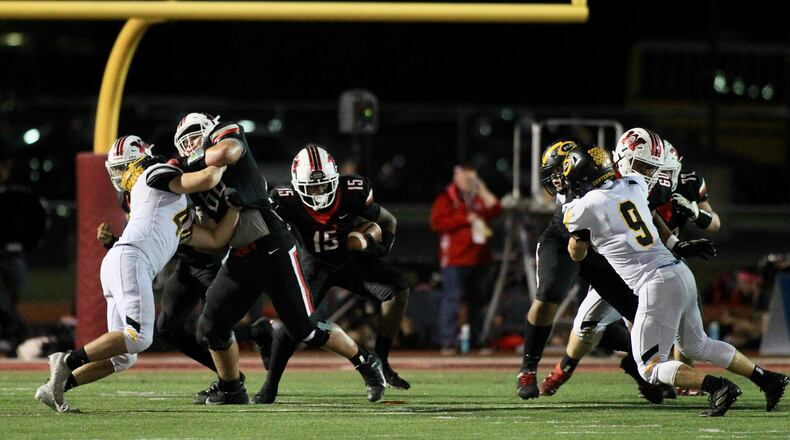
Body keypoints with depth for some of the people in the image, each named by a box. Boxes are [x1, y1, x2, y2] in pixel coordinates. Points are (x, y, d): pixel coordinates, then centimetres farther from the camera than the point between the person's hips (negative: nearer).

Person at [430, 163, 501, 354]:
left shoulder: (479, 198, 18)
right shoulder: (447, 199, 2)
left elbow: (495, 210, 6)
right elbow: (437, 222, -10)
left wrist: (483, 191, 0)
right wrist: (466, 219, -13)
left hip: (477, 259, 6)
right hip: (455, 258, -6)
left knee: (477, 301, 9)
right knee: (451, 299, -11)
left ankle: (477, 340, 15)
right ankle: (448, 342, -13)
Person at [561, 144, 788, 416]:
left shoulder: (585, 207, -6)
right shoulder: (633, 185, 11)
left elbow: (577, 254, 14)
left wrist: (568, 214, 28)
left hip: (656, 284, -8)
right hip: (681, 272, 8)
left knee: (651, 368, 0)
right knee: (697, 346, 27)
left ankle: (718, 387, -19)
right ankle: (767, 379, 23)